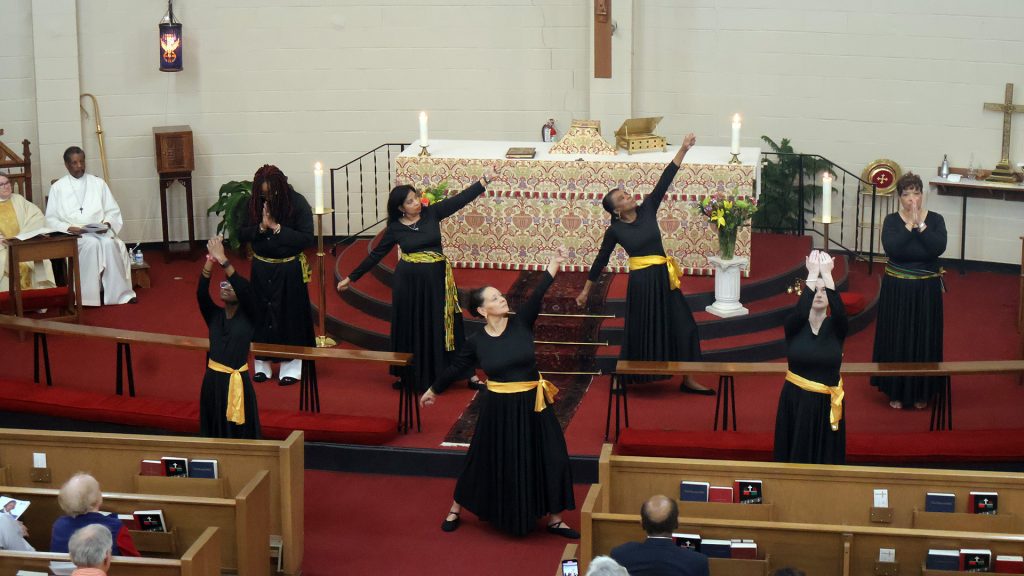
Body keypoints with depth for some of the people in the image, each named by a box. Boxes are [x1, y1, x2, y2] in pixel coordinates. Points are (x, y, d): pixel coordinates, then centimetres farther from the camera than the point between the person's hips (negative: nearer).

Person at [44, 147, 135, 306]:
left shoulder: (98, 183, 16)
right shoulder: (58, 188, 10)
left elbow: (113, 211, 13)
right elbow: (51, 219, 4)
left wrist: (107, 223, -8)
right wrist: (68, 228, -13)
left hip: (99, 232, 2)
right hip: (72, 234, -2)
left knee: (109, 243, -32)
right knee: (91, 243, -34)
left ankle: (119, 294, -31)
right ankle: (88, 297, -33)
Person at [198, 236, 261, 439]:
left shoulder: (249, 317, -1)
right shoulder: (214, 315, 7)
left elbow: (245, 291, -18)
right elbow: (201, 293, -9)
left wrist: (222, 259, -22)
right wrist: (211, 259, -21)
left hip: (238, 382, -4)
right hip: (213, 380, 4)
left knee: (240, 435, -1)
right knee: (215, 435, 9)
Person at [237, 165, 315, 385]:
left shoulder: (297, 203, -14)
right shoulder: (253, 204, -3)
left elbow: (307, 239, -17)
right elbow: (242, 234, 0)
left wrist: (277, 227, -21)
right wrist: (261, 227, -19)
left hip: (289, 270, -3)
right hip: (262, 269, 3)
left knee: (290, 315, 3)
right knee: (262, 313, 8)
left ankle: (291, 366, 12)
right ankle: (262, 364, 19)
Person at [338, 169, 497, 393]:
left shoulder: (432, 213, -3)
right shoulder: (394, 228, -4)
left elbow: (461, 199, -7)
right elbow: (376, 255, 4)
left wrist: (484, 180, -15)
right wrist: (351, 277, 6)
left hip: (436, 279, 1)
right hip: (408, 282, 0)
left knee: (441, 325, 7)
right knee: (411, 328, 8)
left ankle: (464, 371, 15)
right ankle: (411, 375, 22)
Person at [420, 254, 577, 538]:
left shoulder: (521, 323, -7)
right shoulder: (476, 341, -7)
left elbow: (537, 295, -20)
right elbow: (455, 368, 6)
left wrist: (552, 267, -33)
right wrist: (433, 390, 17)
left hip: (531, 406, 1)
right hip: (498, 409, -1)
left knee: (549, 459, 4)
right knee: (486, 462, 11)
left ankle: (554, 519, 20)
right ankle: (455, 510, 31)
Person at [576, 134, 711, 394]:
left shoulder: (647, 209, 2)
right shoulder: (615, 231, -5)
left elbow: (665, 180, -3)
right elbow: (601, 261, 4)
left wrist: (683, 149, -9)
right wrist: (586, 291, 8)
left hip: (664, 278, 4)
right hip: (641, 283, -4)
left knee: (681, 326, 4)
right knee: (641, 332, 4)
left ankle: (687, 379, 13)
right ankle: (623, 379, 22)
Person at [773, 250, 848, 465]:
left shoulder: (836, 327, -1)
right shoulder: (794, 326, -4)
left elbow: (840, 311, -24)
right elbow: (800, 312, -27)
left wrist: (827, 274, -26)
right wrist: (812, 274, -26)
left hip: (827, 404, 1)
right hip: (796, 401, -1)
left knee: (825, 457, 4)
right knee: (795, 455, 2)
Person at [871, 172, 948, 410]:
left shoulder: (935, 219, -3)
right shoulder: (892, 220, -5)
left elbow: (939, 248, -19)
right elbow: (891, 248, -22)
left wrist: (920, 224, -22)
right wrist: (909, 224, -22)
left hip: (926, 289, 1)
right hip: (897, 288, -1)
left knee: (924, 340, 7)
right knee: (896, 339, 4)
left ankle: (921, 392, 20)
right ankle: (896, 391, 17)